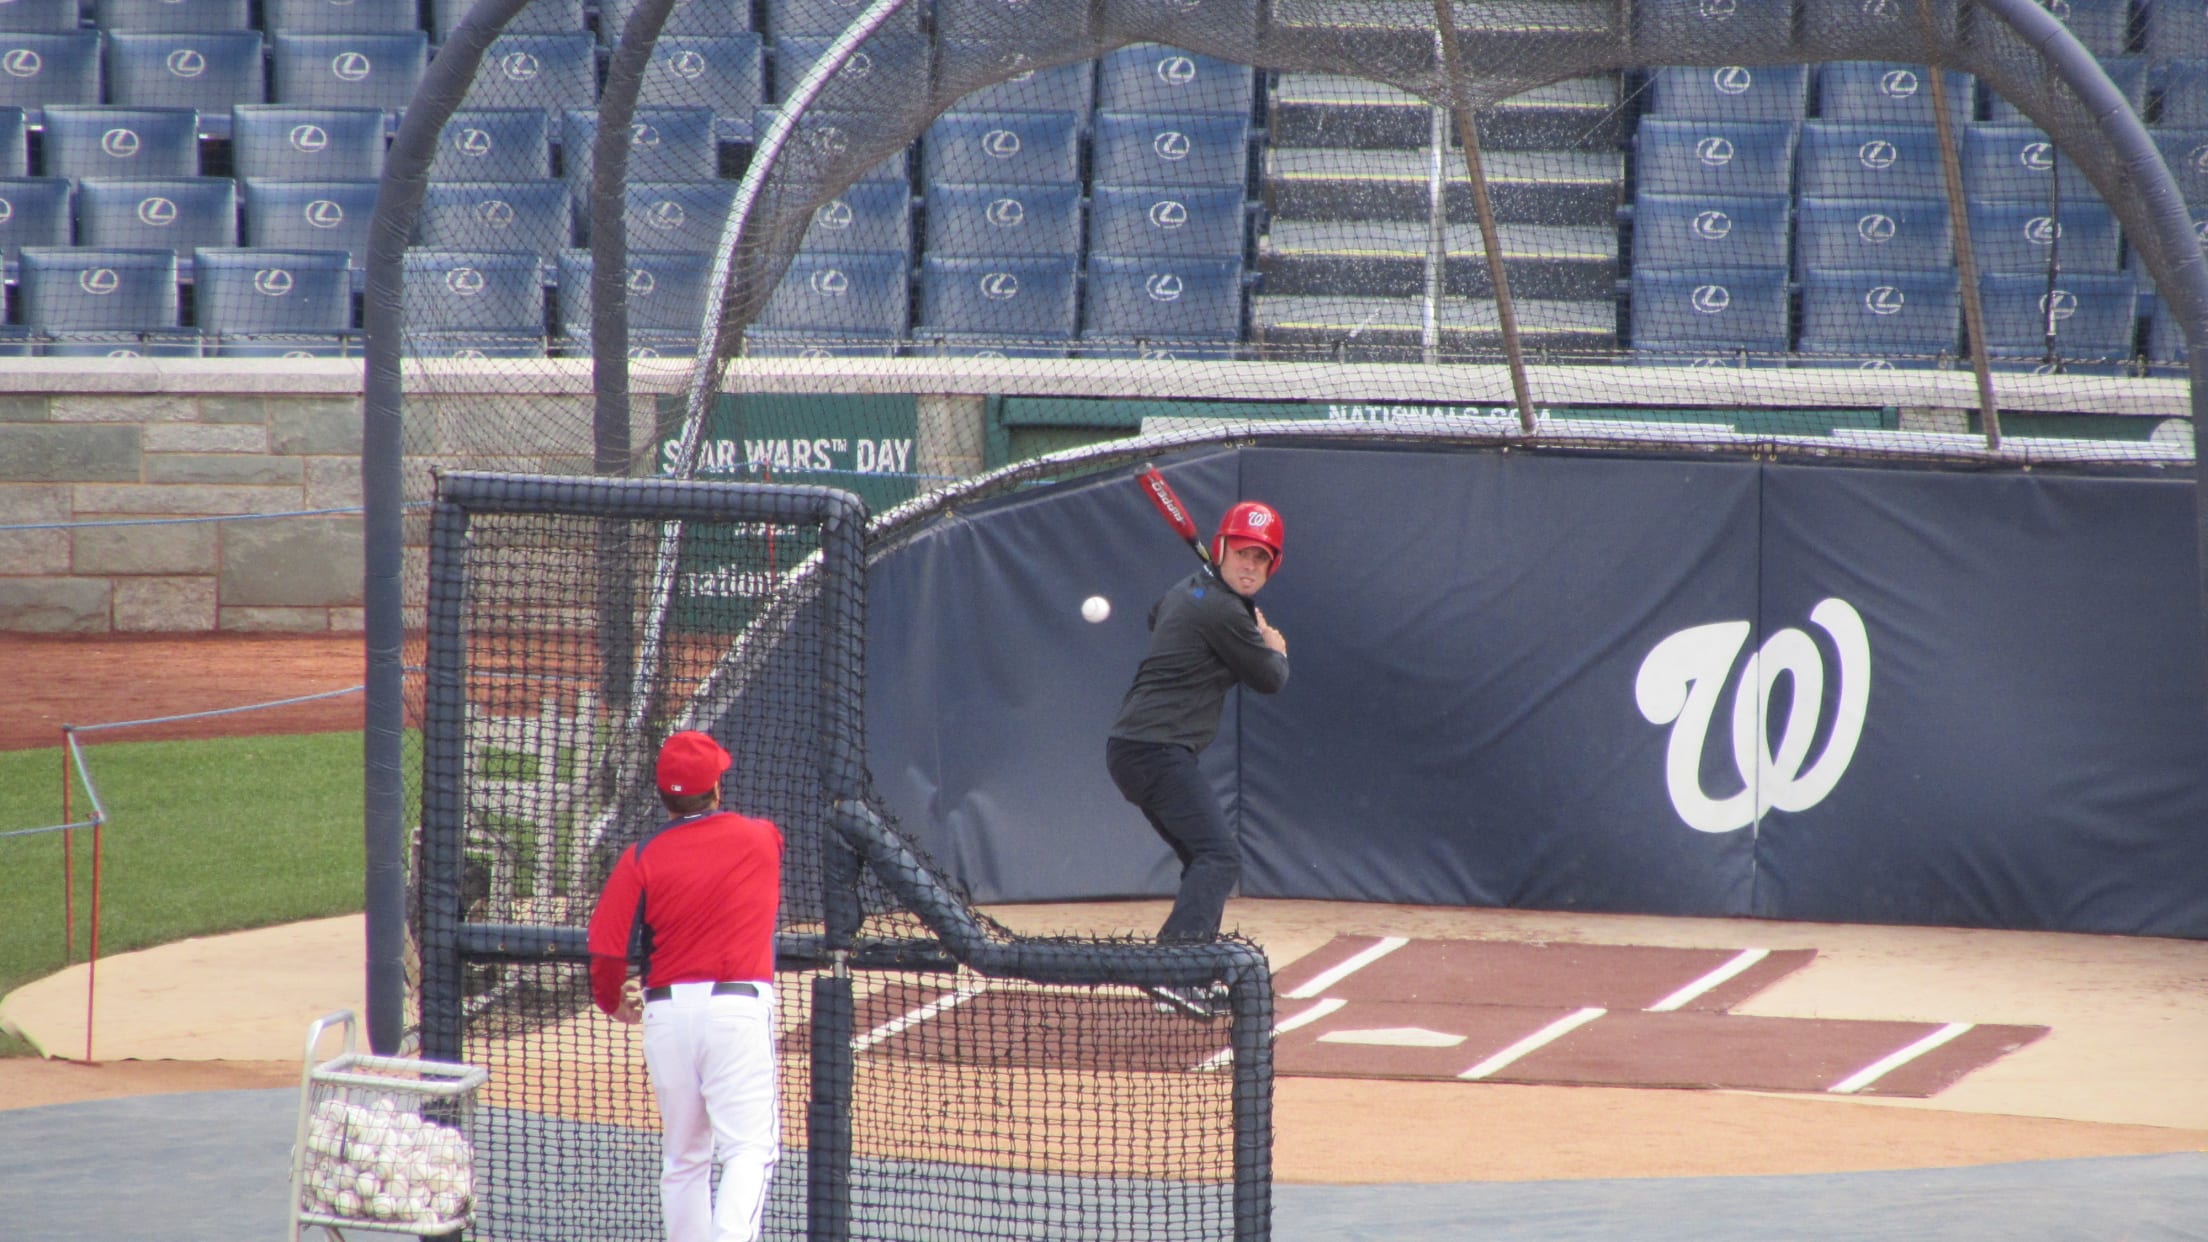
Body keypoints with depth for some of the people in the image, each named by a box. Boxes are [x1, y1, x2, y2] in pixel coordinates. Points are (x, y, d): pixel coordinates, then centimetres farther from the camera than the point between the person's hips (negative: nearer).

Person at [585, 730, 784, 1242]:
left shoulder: (642, 858, 1)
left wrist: (614, 1002, 18)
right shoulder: (762, 840, 5)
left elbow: (606, 948, -2)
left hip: (665, 1012, 2)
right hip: (739, 1007, -2)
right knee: (749, 1145, -8)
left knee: (682, 1156, 13)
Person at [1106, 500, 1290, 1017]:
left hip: (1131, 747, 11)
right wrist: (1275, 649, 20)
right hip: (1158, 749, -11)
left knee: (1205, 856, 21)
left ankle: (1190, 976, 19)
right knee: (1220, 856, -21)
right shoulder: (1223, 612, -14)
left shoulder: (1186, 592, 16)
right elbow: (1269, 680, -3)